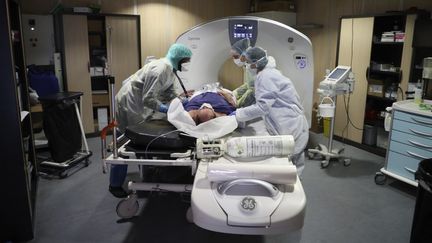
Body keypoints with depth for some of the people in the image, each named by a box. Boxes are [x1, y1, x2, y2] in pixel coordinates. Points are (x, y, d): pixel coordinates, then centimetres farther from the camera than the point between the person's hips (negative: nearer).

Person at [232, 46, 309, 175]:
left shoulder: (265, 77, -17)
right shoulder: (268, 73, 13)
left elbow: (262, 106, -21)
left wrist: (238, 114, -13)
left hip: (291, 129, -10)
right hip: (290, 126, 10)